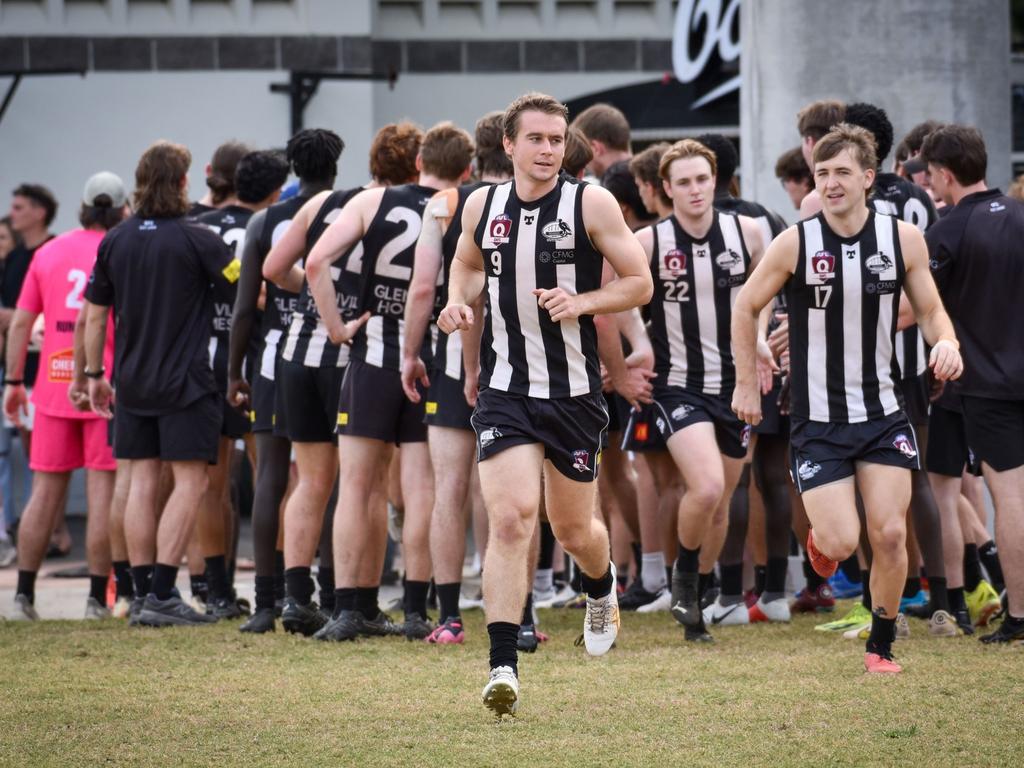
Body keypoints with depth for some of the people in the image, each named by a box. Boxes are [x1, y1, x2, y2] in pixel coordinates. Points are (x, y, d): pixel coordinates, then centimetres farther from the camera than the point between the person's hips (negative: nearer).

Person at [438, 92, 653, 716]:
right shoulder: (483, 206, 4)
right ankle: (504, 667, -17)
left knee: (574, 530, 13)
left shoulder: (590, 203, -6)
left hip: (574, 393, -1)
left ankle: (603, 590, 50)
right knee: (510, 520, -16)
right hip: (505, 394, 1)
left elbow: (640, 284, -3)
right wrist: (459, 302, 3)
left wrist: (582, 301, -19)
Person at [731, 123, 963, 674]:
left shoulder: (903, 239, -3)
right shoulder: (794, 244, -9)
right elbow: (746, 307, 5)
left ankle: (881, 645, 15)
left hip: (883, 414, 2)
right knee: (841, 543, -10)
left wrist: (946, 342, -14)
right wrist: (747, 384, 3)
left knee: (890, 533, -5)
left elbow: (929, 309, 8)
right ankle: (820, 535, 28)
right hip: (817, 419, -2)